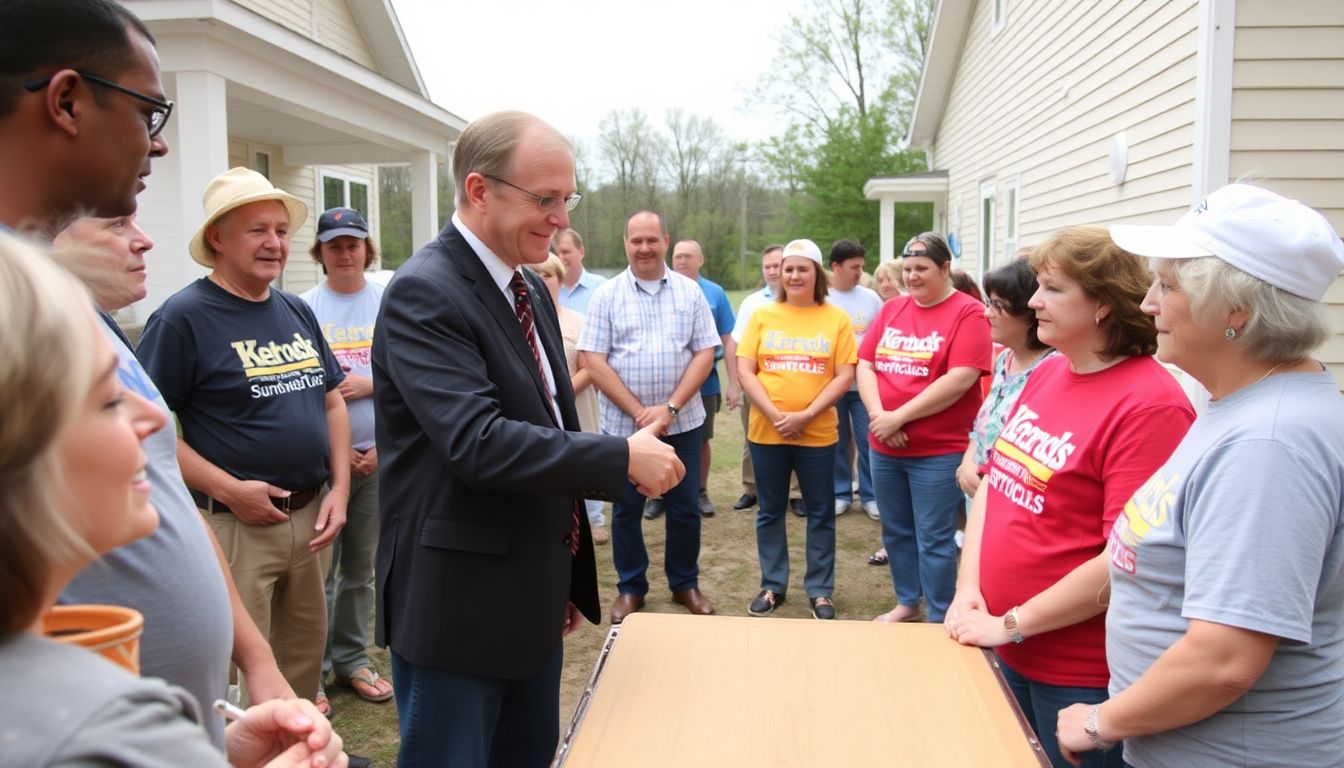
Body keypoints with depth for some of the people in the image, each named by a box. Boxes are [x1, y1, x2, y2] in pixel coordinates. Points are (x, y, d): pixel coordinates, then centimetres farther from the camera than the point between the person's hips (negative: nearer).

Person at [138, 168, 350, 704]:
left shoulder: (298, 312, 10)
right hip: (235, 524, -6)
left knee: (304, 655, 19)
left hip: (310, 518, 7)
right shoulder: (183, 316, -11)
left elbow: (332, 402, 14)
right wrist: (228, 490, -19)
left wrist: (340, 489, 3)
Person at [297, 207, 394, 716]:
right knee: (320, 567, 1)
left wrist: (371, 384, -12)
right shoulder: (304, 308, -1)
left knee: (361, 566, 12)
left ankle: (352, 659, 27)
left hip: (378, 455, 2)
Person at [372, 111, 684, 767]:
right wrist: (625, 458, -23)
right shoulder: (424, 293, -19)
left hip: (534, 599, 9)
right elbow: (478, 444, -30)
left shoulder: (531, 292, 9)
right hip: (458, 607, -8)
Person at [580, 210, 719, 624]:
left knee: (684, 507, 10)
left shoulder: (690, 292, 2)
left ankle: (685, 584, 27)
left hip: (682, 423, 1)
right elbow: (593, 360, -7)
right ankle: (630, 587, 26)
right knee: (626, 508, 10)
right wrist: (639, 412, -14)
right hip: (624, 423, -1)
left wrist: (670, 408, -13)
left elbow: (705, 353, -1)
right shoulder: (607, 294, -1)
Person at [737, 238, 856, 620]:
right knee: (770, 512, 12)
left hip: (818, 433, -1)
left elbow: (845, 375, -5)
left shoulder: (837, 318, 0)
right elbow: (744, 370, -2)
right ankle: (772, 586, 26)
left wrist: (806, 416, -15)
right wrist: (775, 415, -14)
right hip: (766, 432, 1)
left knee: (820, 514, 8)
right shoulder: (763, 315, 2)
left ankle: (820, 590, 22)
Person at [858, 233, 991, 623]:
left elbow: (960, 380, -19)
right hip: (884, 446, 6)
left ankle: (939, 620, 18)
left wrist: (899, 417, -18)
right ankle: (906, 603, 35)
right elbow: (865, 363, 6)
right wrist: (879, 415, -12)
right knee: (895, 531, 17)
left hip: (938, 451, -6)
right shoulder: (892, 309, 10)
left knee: (934, 539, 3)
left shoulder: (968, 312, -9)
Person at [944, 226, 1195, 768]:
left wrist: (1011, 624, -17)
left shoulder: (1151, 406, -21)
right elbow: (995, 481, 7)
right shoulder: (1046, 374, 3)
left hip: (1082, 675, -7)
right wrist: (968, 588, -4)